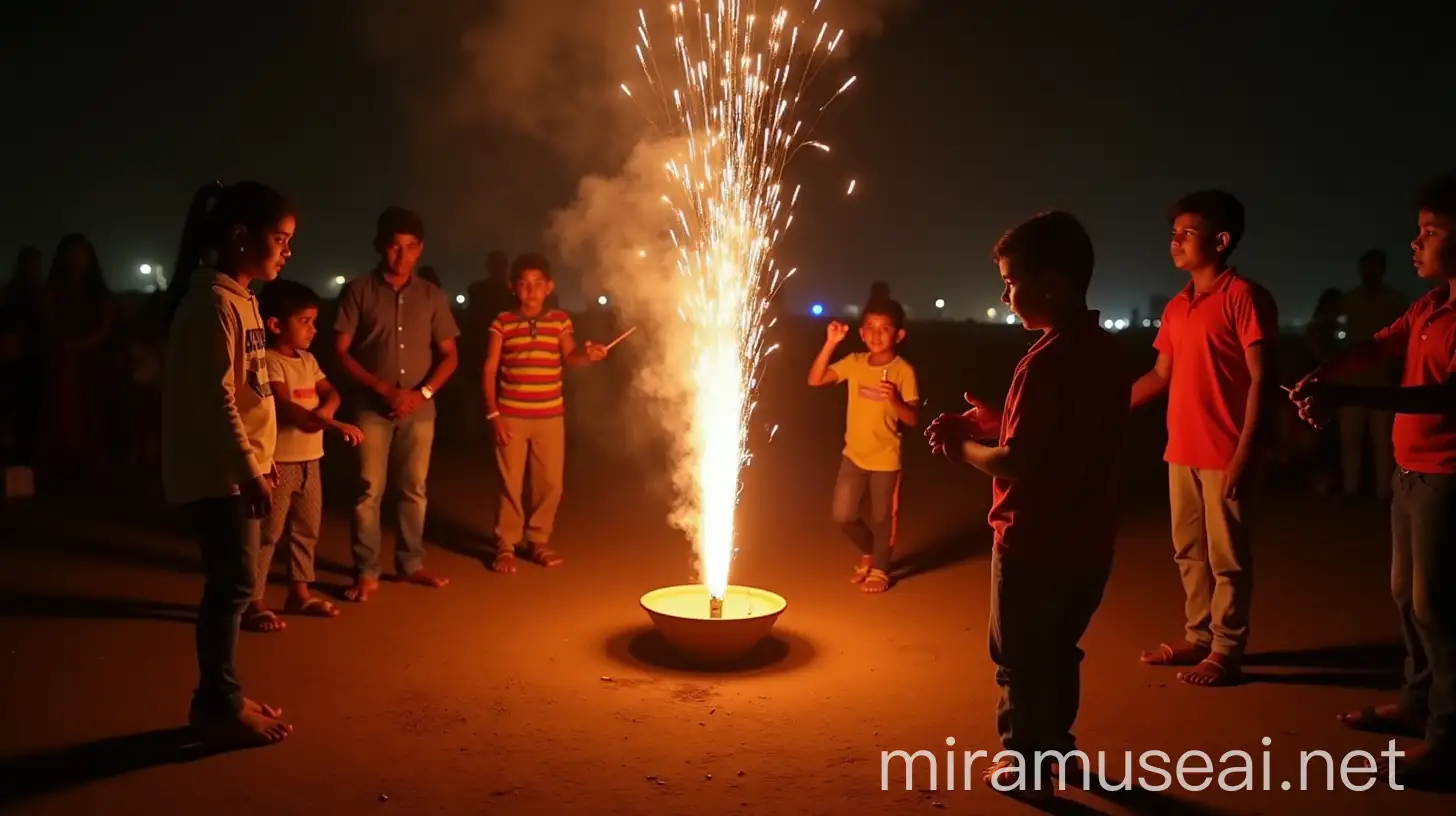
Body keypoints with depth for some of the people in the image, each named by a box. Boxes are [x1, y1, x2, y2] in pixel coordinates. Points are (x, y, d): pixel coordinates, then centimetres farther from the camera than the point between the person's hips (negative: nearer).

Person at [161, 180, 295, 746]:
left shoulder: (240, 298, 12)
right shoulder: (214, 301, -16)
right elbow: (216, 396, -20)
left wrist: (260, 459, 15)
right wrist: (250, 471, -20)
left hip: (235, 467, 9)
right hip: (217, 471, -9)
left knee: (231, 584, 12)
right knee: (232, 583, -4)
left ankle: (221, 699, 22)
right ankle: (219, 706, 8)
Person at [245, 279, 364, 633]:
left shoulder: (308, 361, 12)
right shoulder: (269, 361, -15)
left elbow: (331, 393, 11)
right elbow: (285, 407, -26)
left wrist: (323, 413, -14)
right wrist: (334, 426, -35)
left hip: (310, 459, 8)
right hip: (279, 460, -8)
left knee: (307, 529, 16)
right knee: (268, 533, -3)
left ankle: (299, 593, 28)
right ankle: (254, 603, 4)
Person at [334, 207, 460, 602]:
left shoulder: (432, 296, 6)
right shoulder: (358, 291, -2)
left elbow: (449, 355, 7)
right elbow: (341, 352, -4)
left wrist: (423, 393, -8)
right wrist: (383, 389, -12)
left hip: (420, 408, 3)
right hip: (372, 407, -2)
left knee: (414, 489, 9)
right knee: (369, 490, -1)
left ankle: (412, 564, 21)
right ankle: (366, 572, 6)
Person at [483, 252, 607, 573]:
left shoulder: (560, 320, 4)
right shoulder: (503, 322, -1)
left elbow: (569, 356, -12)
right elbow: (489, 370, -1)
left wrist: (587, 354, -35)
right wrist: (493, 414, -8)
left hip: (550, 416, 2)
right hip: (511, 416, -2)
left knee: (550, 482, 6)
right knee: (510, 482, 3)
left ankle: (538, 540, 22)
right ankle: (505, 545, 14)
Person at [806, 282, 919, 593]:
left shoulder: (903, 371, -13)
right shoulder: (854, 362, -2)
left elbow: (913, 419, -16)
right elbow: (815, 380, -10)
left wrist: (895, 399, -36)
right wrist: (830, 343, -18)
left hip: (885, 457, -4)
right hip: (853, 453, 4)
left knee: (881, 517, 9)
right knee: (842, 515, 6)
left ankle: (879, 569, 32)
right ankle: (868, 552, 35)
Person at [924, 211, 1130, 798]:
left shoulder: (1047, 361, -24)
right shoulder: (1106, 352, 3)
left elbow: (1017, 463, -24)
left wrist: (962, 445, -8)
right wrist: (993, 424, 7)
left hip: (1036, 541, -8)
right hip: (1085, 541, 8)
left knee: (1021, 660, 11)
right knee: (1058, 652, 24)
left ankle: (1024, 768, 24)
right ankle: (1054, 747, 39)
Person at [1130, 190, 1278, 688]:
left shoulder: (1244, 296, -9)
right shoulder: (1176, 306, 12)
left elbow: (1260, 380, -12)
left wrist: (1245, 452, -17)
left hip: (1226, 454, -7)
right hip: (1182, 451, 7)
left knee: (1226, 557, 3)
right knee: (1190, 553, 14)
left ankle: (1226, 652, 12)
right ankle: (1199, 637, 27)